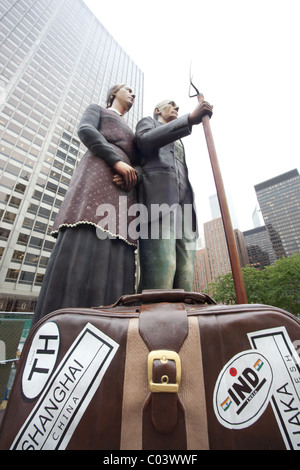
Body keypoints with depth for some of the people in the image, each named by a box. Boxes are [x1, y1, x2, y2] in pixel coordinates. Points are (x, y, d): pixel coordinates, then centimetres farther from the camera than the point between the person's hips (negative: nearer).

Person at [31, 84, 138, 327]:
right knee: (83, 248, -24)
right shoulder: (96, 109, 27)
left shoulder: (131, 133, 40)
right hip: (98, 174, -5)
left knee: (116, 255, -14)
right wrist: (117, 161, -10)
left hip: (123, 191, 6)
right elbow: (85, 130, 3)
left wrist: (134, 175, 3)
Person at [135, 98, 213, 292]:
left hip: (183, 200, 6)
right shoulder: (147, 122, 27)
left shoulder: (178, 141, 42)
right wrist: (190, 118, -9)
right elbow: (144, 141, -1)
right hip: (158, 193, -6)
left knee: (185, 275, -11)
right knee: (161, 268, -25)